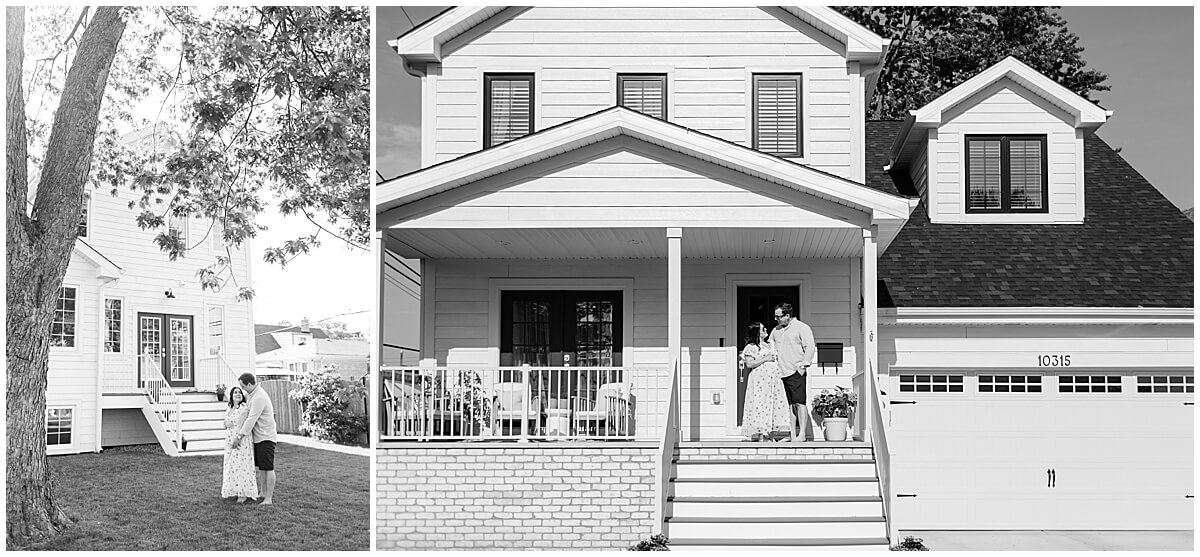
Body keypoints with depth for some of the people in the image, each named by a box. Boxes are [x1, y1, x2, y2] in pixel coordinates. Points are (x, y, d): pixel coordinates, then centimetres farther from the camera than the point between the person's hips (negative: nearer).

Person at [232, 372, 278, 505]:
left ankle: (268, 499, -9)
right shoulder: (254, 394, 13)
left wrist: (240, 436, -23)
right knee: (260, 467, 16)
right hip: (258, 437, 10)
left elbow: (252, 419, -24)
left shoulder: (259, 397, -20)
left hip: (266, 437, -10)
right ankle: (263, 493, 25)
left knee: (268, 468, -9)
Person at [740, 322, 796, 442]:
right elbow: (749, 364, -11)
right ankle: (757, 434, -7)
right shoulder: (751, 347, -3)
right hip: (759, 380, -7)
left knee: (775, 404, 0)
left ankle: (770, 434, 2)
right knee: (760, 404, -10)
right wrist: (765, 359, -14)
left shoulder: (770, 345, 19)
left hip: (774, 378, 7)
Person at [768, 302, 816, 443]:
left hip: (796, 373, -6)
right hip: (780, 373, 6)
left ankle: (802, 434, -6)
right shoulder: (776, 330, 18)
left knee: (800, 403, -7)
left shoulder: (802, 328, -1)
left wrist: (803, 365, -11)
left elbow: (810, 347, -6)